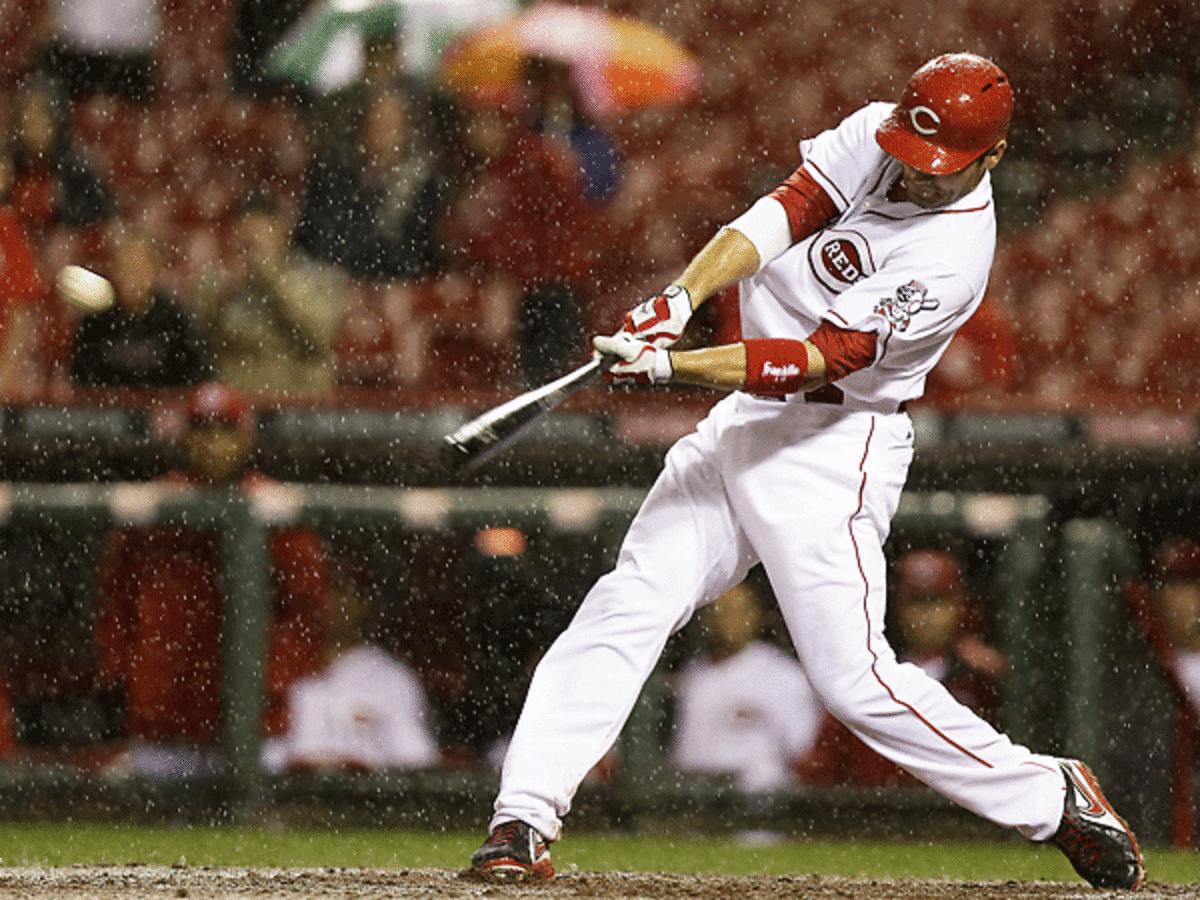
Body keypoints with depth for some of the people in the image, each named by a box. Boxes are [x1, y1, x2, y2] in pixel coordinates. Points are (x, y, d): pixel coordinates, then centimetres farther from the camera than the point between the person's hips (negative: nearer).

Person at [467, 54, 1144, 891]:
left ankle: (1051, 797, 7)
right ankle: (525, 820, -7)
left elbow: (816, 360, -26)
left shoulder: (955, 254, -21)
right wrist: (677, 303, -26)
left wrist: (672, 366, -33)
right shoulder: (872, 137, -2)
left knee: (855, 678, -10)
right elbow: (773, 220, -9)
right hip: (744, 418, 7)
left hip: (834, 449, -7)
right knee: (627, 606, -4)